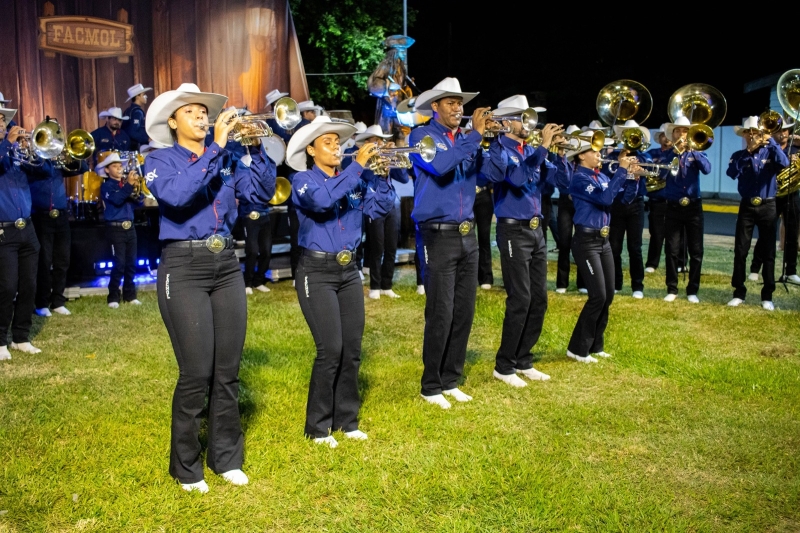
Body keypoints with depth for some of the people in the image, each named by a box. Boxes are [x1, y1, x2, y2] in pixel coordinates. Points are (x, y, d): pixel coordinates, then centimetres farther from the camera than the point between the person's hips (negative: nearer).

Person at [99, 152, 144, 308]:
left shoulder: (125, 183, 15)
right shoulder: (106, 186, 0)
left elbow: (138, 202, 7)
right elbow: (117, 200, -20)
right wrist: (129, 185, -28)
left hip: (130, 228, 5)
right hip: (115, 229, -5)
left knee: (131, 263, 7)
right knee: (119, 264, -8)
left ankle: (130, 295, 15)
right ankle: (113, 297, -1)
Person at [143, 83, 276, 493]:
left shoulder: (226, 160, 12)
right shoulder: (160, 160, -1)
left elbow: (263, 192, 0)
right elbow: (177, 195, -23)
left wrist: (255, 147, -12)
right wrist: (216, 147, -24)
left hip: (226, 264, 5)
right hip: (184, 267, -4)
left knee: (228, 370, 8)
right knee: (196, 373, -4)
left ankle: (226, 457, 23)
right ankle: (186, 466, 15)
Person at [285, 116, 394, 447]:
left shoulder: (354, 180, 10)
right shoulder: (304, 180, -6)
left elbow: (380, 208, -1)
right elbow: (323, 200, -28)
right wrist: (358, 165, -27)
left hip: (348, 270, 6)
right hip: (317, 271, -6)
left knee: (353, 349, 7)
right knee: (330, 350, -9)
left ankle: (347, 420, 21)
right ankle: (318, 427, 7)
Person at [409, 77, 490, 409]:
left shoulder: (465, 139, 15)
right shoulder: (422, 136, -3)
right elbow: (439, 165, -24)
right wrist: (475, 136, -18)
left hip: (467, 235, 6)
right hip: (438, 235, -6)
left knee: (464, 312, 9)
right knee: (440, 314, -5)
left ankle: (450, 380, 21)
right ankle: (431, 386, 8)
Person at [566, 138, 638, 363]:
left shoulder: (601, 176, 12)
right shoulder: (580, 178, -12)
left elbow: (626, 197, 11)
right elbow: (605, 198, -25)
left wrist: (633, 177, -5)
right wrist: (621, 171, -21)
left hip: (603, 240, 8)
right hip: (586, 241, -8)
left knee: (608, 295, 8)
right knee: (598, 296, -10)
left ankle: (595, 345, 20)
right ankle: (577, 349, 1)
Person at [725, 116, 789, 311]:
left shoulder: (769, 152, 3)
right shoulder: (739, 155, 5)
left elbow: (784, 163, -19)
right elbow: (731, 173, -15)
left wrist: (771, 141, -16)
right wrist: (748, 152, -16)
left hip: (767, 207, 0)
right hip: (747, 207, 1)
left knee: (768, 252, 3)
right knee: (740, 251, -1)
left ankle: (767, 296, 9)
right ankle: (739, 293, 8)